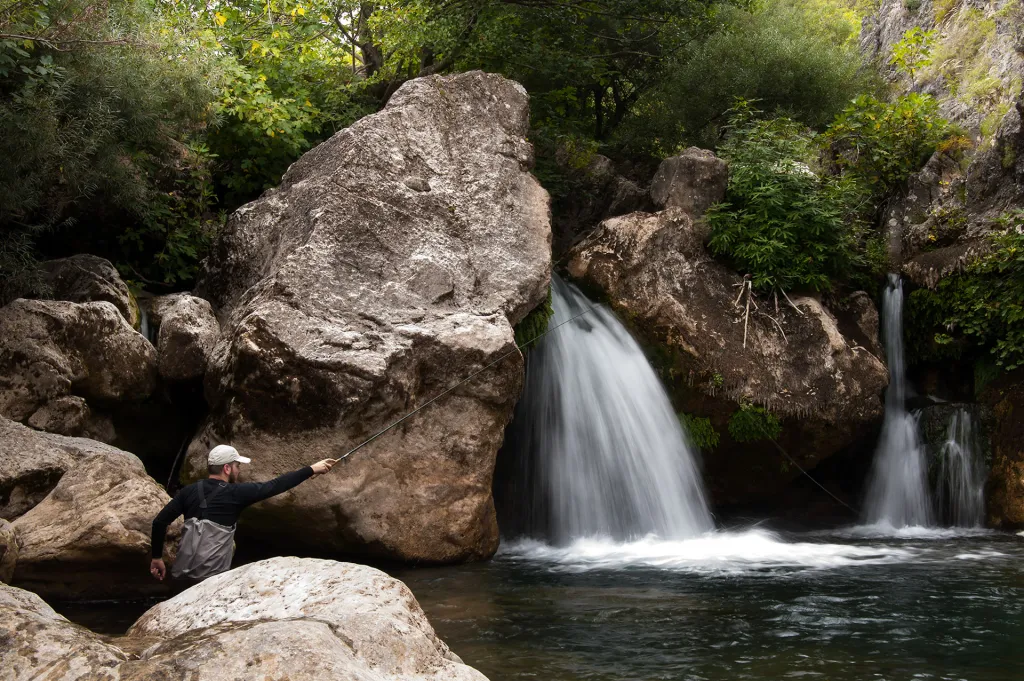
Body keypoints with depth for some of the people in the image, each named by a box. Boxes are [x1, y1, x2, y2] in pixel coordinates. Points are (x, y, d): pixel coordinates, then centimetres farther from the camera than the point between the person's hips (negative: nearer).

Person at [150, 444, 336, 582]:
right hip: (212, 578, -5)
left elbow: (159, 522, 2)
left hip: (182, 574, 5)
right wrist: (312, 469, 4)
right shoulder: (236, 493, -8)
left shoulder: (189, 491, 4)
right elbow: (275, 486, -4)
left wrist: (157, 557, 13)